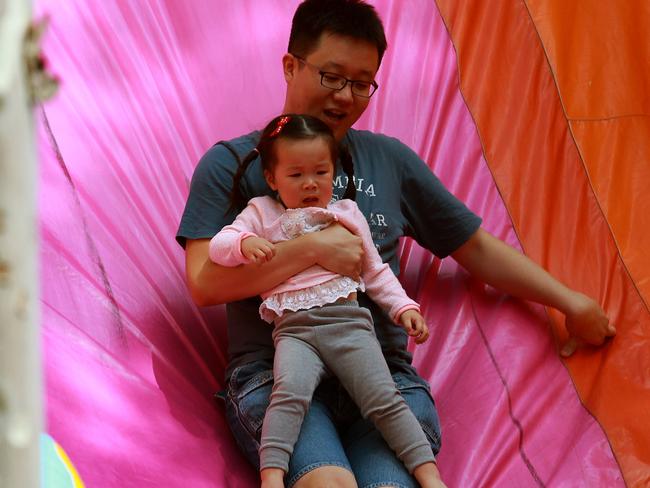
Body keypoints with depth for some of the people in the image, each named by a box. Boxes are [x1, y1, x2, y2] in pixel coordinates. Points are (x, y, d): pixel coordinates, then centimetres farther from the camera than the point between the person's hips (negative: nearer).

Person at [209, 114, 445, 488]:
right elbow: (218, 246, 6)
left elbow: (375, 270, 25)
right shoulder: (262, 214, 16)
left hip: (348, 320, 1)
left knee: (384, 399, -13)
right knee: (289, 393, -29)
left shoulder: (347, 212, 20)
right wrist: (245, 243, -15)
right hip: (294, 327, -1)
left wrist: (403, 306, 12)